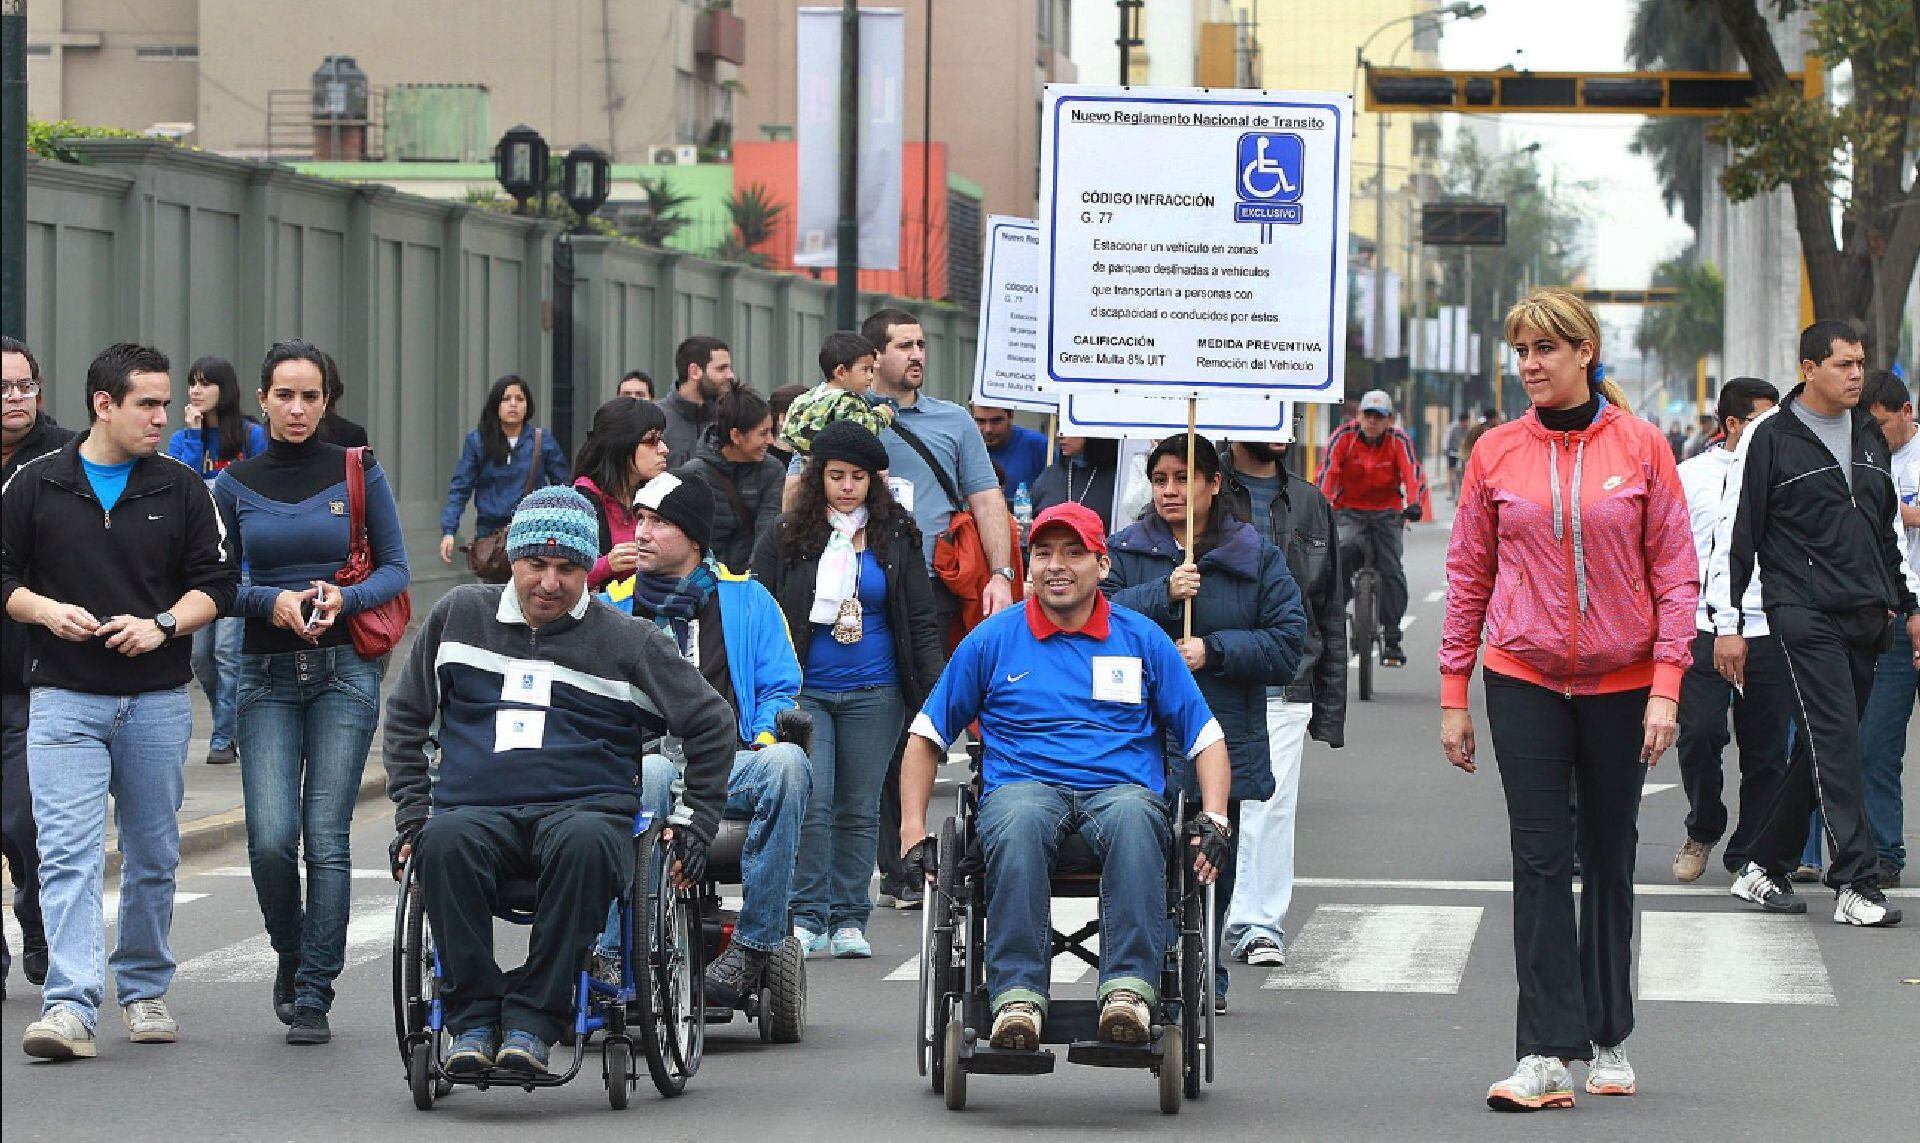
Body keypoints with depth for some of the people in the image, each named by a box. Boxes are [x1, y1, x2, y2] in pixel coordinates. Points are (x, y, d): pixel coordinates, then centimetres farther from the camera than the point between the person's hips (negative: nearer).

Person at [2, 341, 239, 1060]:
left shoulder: (181, 490, 6)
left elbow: (216, 582, 6)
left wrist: (161, 625, -10)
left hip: (158, 699, 2)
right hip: (64, 699, -2)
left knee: (153, 856, 10)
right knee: (69, 853, -12)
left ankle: (144, 989, 25)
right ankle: (70, 1007, -19)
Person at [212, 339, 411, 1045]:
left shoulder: (358, 473, 3)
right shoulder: (235, 485, 7)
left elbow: (394, 568, 5)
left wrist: (342, 599, -14)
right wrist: (272, 603, -11)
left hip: (343, 671, -1)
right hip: (267, 676, 1)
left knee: (327, 836, -7)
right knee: (271, 837, -11)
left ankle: (315, 993, 1)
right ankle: (292, 955, 16)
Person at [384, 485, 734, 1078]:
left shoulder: (627, 640, 12)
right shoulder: (462, 615, 16)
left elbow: (712, 724, 18)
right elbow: (406, 716, 24)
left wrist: (692, 826, 11)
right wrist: (412, 814, 13)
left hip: (586, 807, -1)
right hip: (476, 809, 1)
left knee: (584, 842, -39)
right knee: (445, 842, -37)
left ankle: (532, 1021, -34)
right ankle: (473, 1017, -29)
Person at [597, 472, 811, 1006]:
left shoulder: (747, 600, 20)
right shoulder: (613, 608, 23)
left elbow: (781, 688, 16)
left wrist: (769, 733, -7)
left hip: (731, 768, 1)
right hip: (652, 762, 0)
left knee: (786, 762, -35)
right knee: (651, 773, -39)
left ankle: (753, 946, -32)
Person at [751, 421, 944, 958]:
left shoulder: (896, 539, 6)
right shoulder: (786, 537, 4)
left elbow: (921, 622, 6)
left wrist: (937, 691, -4)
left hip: (874, 693, 1)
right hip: (804, 690, -1)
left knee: (859, 808, 5)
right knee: (812, 802, -12)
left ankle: (849, 918, 11)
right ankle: (807, 914, -6)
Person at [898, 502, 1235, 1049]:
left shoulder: (1142, 639, 15)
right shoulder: (993, 639, 14)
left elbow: (1206, 740, 16)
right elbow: (926, 736, 18)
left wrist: (1213, 820, -2)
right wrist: (913, 832, 6)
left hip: (1121, 788, 0)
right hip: (1024, 786, 0)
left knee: (1132, 814, -38)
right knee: (1020, 820, -39)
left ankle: (1128, 988, -45)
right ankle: (1017, 995, -43)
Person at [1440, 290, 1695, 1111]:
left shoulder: (1640, 447, -2)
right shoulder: (1496, 454, 1)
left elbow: (1676, 573, -1)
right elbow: (1468, 575, 6)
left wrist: (1666, 688, -9)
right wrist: (1453, 696, 4)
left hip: (1621, 681, 0)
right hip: (1525, 680, 0)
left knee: (1609, 860, 10)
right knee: (1541, 862, -7)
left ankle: (1608, 1042, 22)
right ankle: (1545, 1055, -10)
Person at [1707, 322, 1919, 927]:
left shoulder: (1869, 436, 16)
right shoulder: (1770, 438, -4)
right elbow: (1735, 531, -3)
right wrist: (1727, 623, -6)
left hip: (1868, 620, 6)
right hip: (1805, 614, -6)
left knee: (1823, 746, 7)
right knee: (1835, 741, -14)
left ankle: (1765, 866, 17)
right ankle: (1856, 883, -17)